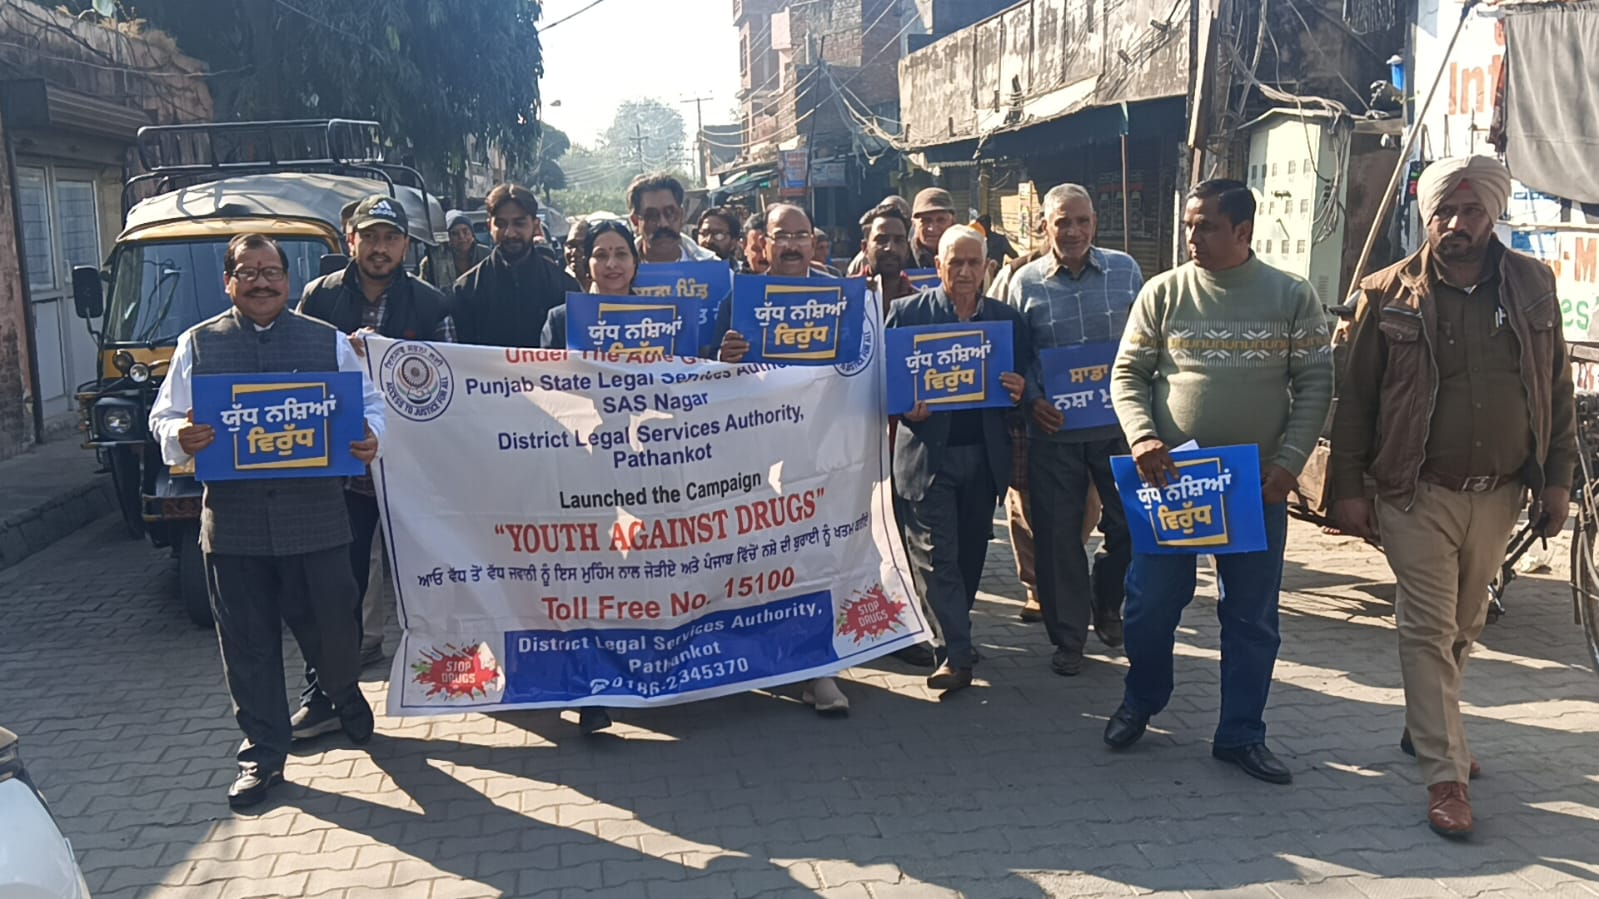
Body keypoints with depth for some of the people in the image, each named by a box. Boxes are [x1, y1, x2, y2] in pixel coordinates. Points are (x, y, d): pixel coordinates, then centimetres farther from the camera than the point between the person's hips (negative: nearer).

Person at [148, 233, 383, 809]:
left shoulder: (328, 341, 6)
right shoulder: (198, 345, 8)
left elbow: (369, 401, 10)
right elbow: (164, 416, 9)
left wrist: (370, 437, -12)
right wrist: (180, 437, -14)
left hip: (315, 514, -1)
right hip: (232, 519, 1)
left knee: (331, 624, 8)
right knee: (247, 643, 7)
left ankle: (344, 695, 42)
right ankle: (262, 754, 20)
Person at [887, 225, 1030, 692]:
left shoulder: (1007, 319, 9)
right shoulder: (906, 312, 0)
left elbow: (1020, 382, 11)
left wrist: (1018, 391, -12)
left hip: (983, 455, 3)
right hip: (927, 454, -3)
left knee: (970, 551, 11)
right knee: (935, 554, -6)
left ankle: (954, 633, 30)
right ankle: (956, 652, -1)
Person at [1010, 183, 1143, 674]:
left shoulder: (1124, 270, 3)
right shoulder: (1025, 282, 0)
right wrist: (1033, 401, -12)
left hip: (1118, 425, 1)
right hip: (1054, 431, -1)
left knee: (1130, 523, 8)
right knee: (1057, 535, 5)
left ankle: (1105, 606, 36)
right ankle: (1067, 637, 20)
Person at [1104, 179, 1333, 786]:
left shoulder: (1293, 296, 1)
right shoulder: (1164, 292, 0)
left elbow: (1315, 384, 1)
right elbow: (1127, 374, 2)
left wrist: (1289, 461, -10)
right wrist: (1142, 438, -15)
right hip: (1170, 478, 0)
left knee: (1253, 616, 8)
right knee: (1151, 604, 7)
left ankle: (1241, 734, 23)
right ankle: (1140, 702, 32)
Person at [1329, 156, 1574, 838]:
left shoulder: (1532, 286, 4)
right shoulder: (1389, 294, -5)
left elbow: (1556, 389, 10)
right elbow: (1355, 398, -3)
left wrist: (1557, 477, 6)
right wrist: (1348, 487, -6)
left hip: (1499, 495, 4)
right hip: (1418, 494, -4)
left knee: (1465, 627, 17)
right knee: (1429, 631, -2)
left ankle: (1425, 728, 38)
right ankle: (1446, 775, 3)